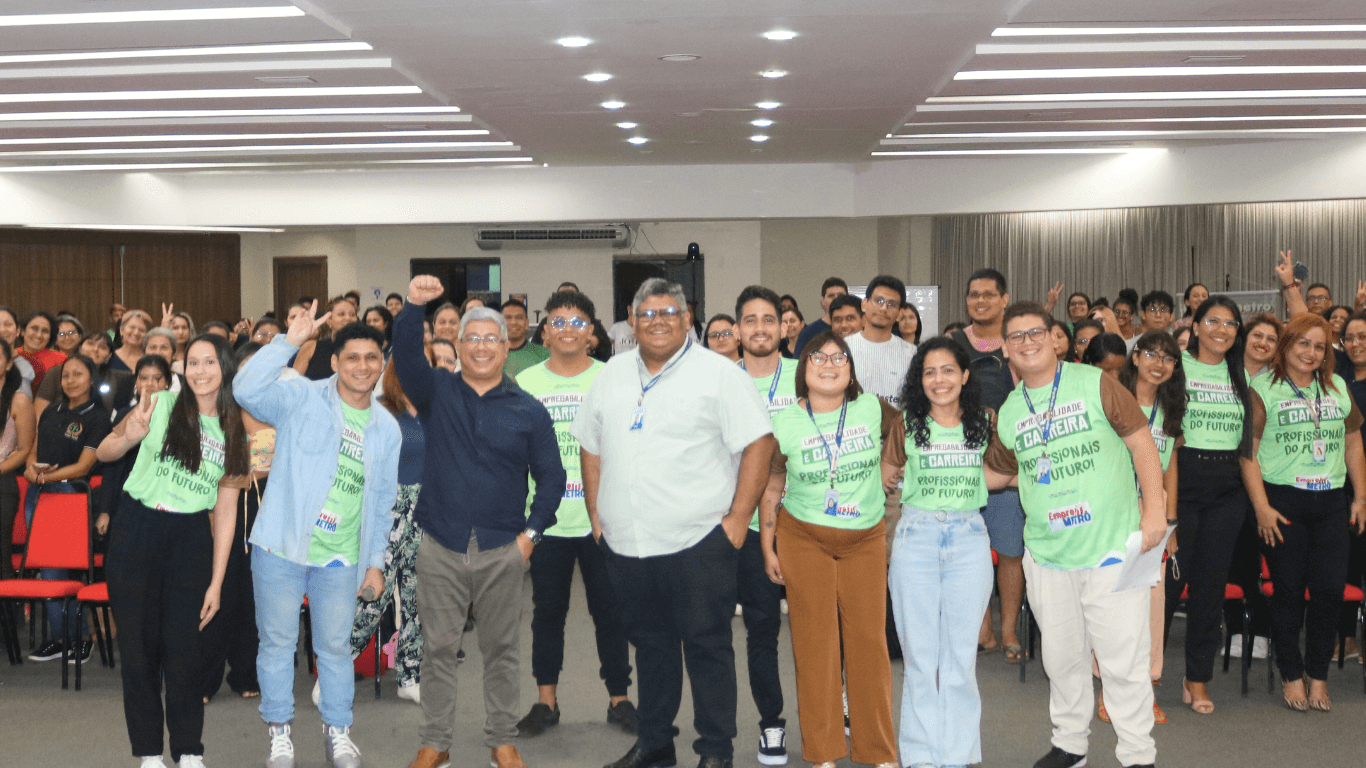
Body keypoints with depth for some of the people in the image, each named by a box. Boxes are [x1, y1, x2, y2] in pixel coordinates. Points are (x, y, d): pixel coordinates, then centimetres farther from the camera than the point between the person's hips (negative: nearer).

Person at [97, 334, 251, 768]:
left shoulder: (234, 434, 6)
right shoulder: (162, 406, 0)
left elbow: (226, 512, 6)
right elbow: (103, 453, 0)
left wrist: (216, 582, 2)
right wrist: (127, 437, -23)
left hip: (191, 537, 1)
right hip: (136, 531, -1)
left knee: (183, 646, 0)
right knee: (138, 643, 3)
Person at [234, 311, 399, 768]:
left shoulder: (386, 428, 9)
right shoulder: (301, 397, -4)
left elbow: (382, 500, 15)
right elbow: (247, 390, -23)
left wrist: (375, 561, 12)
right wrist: (289, 341, -26)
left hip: (341, 558, 3)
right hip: (281, 546, -3)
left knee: (336, 646, 12)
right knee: (277, 642, 7)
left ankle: (337, 731, 27)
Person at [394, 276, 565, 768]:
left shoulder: (528, 410, 4)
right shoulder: (437, 392, 5)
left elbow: (551, 476, 6)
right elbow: (406, 357, -14)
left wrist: (532, 532, -3)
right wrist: (413, 306, -29)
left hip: (502, 549, 0)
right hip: (440, 547, 0)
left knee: (502, 649, 8)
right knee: (437, 648, 6)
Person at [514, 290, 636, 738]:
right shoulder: (525, 382, 4)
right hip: (546, 517, 1)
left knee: (610, 609, 6)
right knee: (548, 610, 10)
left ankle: (619, 698, 19)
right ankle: (546, 701, 22)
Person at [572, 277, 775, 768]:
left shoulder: (718, 373, -5)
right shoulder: (613, 374, 12)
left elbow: (758, 443, -9)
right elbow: (591, 447, 19)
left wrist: (738, 517, -12)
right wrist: (596, 513, 13)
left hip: (697, 542, -5)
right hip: (626, 543, 5)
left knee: (706, 645, 1)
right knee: (650, 644, 16)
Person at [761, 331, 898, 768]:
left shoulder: (872, 409, -4)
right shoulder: (785, 424, -5)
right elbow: (771, 488, 3)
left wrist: (889, 468, 10)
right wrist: (767, 548, 2)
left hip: (865, 539, 1)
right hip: (804, 539, -1)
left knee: (869, 639, 2)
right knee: (815, 643, 2)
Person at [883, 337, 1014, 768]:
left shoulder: (984, 423, 6)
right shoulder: (907, 424, 4)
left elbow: (993, 477, 13)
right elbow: (885, 476, 13)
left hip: (968, 538, 1)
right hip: (916, 535, 0)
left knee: (961, 655, 5)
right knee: (920, 655, 4)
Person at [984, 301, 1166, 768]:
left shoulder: (1095, 384, -3)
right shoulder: (1008, 413, 9)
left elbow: (1142, 443, -4)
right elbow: (996, 472, 23)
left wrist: (1154, 510, -10)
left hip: (1112, 546, -4)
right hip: (1047, 555, 4)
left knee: (1123, 659, -2)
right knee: (1061, 657, 15)